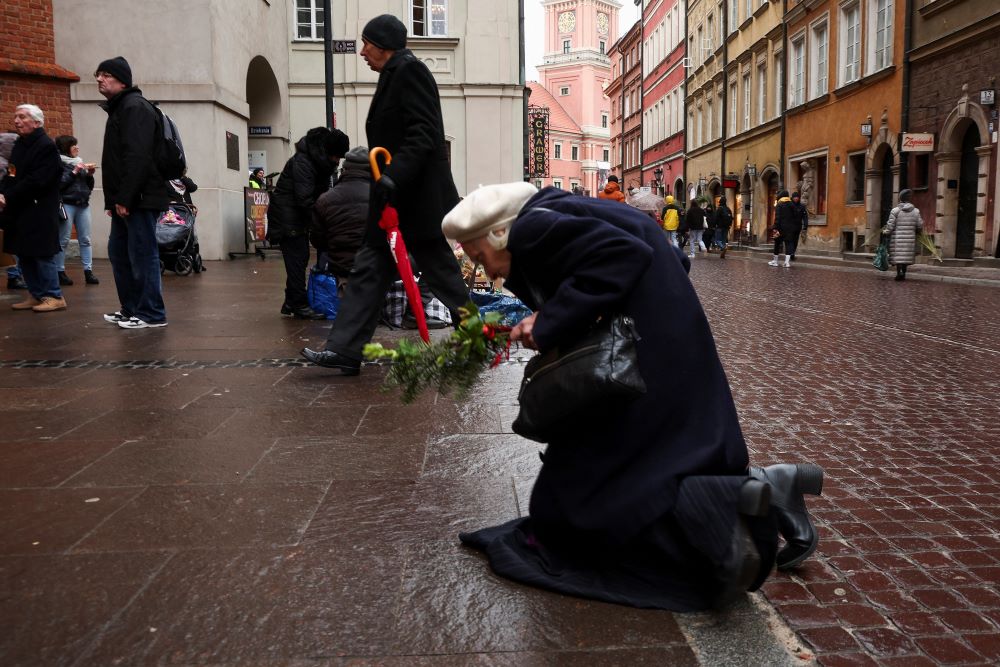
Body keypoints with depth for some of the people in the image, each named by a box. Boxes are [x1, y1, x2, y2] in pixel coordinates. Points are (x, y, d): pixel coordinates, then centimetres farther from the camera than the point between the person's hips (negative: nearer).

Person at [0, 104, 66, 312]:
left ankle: (54, 297, 4)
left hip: (39, 213, -9)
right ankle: (36, 295, 19)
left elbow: (36, 181, -19)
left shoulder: (46, 146, -12)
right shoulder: (19, 145, 15)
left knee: (42, 255, -4)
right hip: (19, 212, 9)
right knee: (24, 256, 10)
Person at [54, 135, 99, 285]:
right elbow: (59, 184, -14)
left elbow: (90, 187, 18)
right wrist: (74, 172, -13)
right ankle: (60, 272, 3)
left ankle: (88, 271, 2)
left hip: (83, 205, 6)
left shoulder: (80, 162, 16)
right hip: (66, 204, -6)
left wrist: (90, 174, 2)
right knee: (63, 240, -3)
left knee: (85, 239, 1)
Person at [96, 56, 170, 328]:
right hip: (125, 200, 11)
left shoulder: (134, 107, -11)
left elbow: (137, 157, -21)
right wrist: (113, 199, 16)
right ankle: (130, 309, 24)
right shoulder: (119, 108, 21)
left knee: (142, 254, -6)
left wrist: (124, 197, -23)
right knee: (119, 252, 15)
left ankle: (151, 314, 0)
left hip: (139, 199, -11)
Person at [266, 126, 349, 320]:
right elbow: (304, 198, -27)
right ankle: (299, 305, -6)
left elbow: (323, 193, 8)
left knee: (300, 258, 10)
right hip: (287, 215, -9)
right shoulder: (302, 161, -22)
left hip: (300, 216, 9)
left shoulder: (322, 161, 7)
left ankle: (291, 304, 18)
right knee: (296, 259, -9)